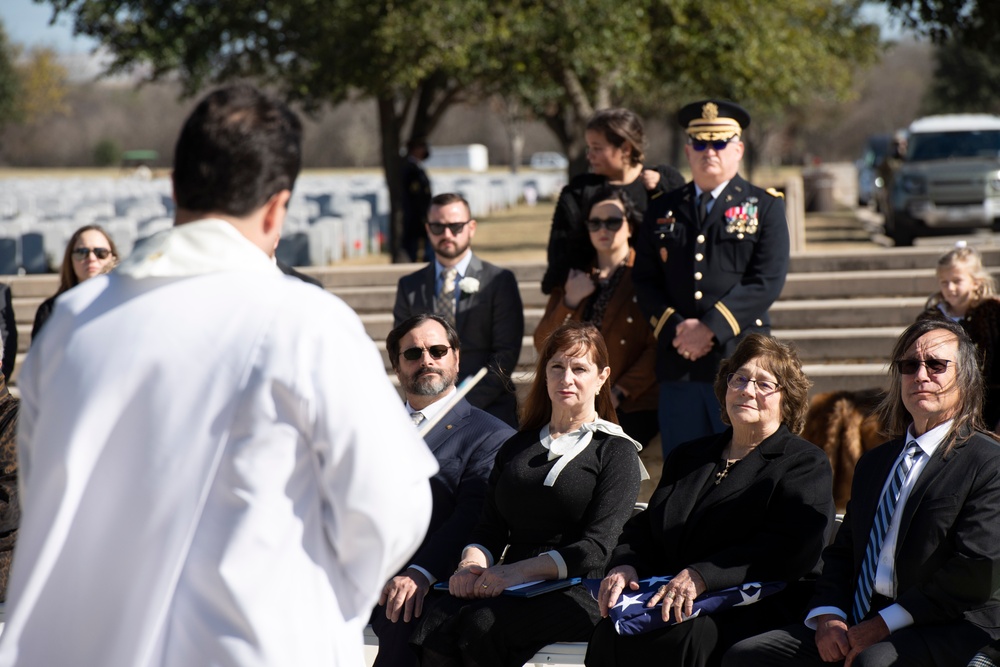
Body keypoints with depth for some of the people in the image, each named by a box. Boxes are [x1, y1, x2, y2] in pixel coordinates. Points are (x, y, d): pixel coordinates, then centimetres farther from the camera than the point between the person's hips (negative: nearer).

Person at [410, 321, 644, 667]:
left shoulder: (616, 451, 7)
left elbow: (596, 549, -5)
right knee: (435, 623, -29)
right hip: (512, 590, 4)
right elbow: (490, 529, 17)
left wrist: (517, 571, -17)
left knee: (482, 624, -34)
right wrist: (471, 565, -7)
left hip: (577, 592, -4)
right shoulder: (516, 447, 24)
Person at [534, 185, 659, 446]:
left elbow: (658, 348, -6)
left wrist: (619, 393, -14)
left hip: (632, 408, -4)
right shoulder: (574, 279, 19)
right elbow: (543, 344, 11)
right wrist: (569, 302, -3)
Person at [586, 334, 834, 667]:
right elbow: (642, 528, 23)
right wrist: (624, 566, -3)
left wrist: (702, 577, -23)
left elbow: (789, 549, -12)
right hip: (668, 601, 5)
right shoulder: (687, 457, 27)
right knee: (611, 632, -28)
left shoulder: (806, 465, 5)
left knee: (681, 636, -36)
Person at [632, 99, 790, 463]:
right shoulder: (663, 211, 16)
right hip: (678, 368, 3)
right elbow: (644, 280, 10)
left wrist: (710, 328, -14)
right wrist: (675, 329, -8)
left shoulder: (764, 207, 7)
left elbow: (767, 281, -5)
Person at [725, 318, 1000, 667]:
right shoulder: (874, 462, 23)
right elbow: (841, 553, 21)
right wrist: (828, 616, -1)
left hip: (949, 631, -7)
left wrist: (884, 625, -14)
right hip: (859, 624, 7)